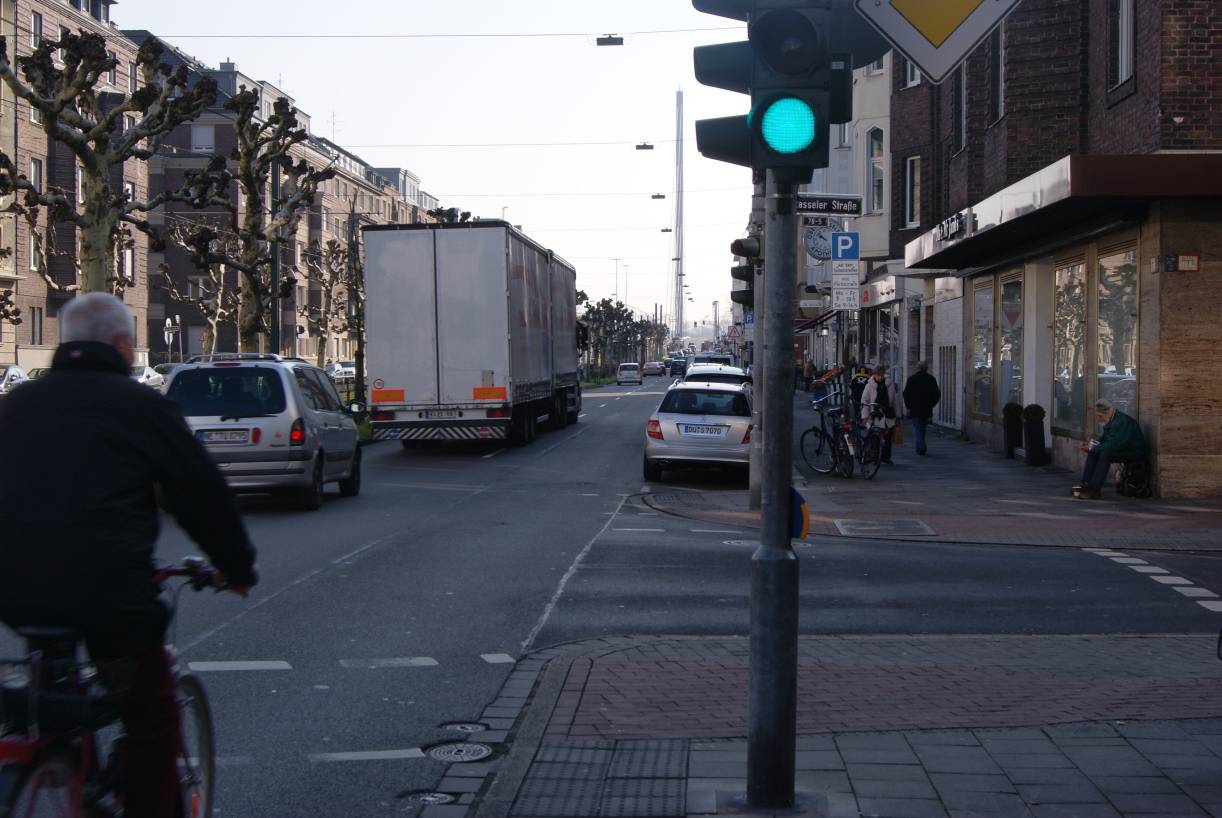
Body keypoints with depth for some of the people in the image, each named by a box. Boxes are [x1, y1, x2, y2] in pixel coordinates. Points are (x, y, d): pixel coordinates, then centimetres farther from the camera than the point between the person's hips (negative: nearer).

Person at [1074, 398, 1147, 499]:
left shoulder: (1121, 422, -25)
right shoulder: (1110, 421, 5)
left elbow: (1113, 445, -31)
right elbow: (1104, 438, 15)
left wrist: (1093, 448, -24)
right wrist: (1091, 446, -4)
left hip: (1135, 452, -10)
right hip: (1122, 449, 10)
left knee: (1105, 454, -30)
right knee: (1093, 453, -3)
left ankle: (1095, 490, -29)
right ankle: (1085, 484, -7)